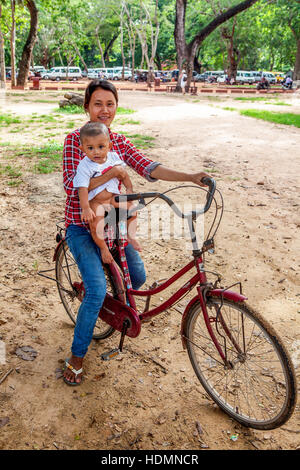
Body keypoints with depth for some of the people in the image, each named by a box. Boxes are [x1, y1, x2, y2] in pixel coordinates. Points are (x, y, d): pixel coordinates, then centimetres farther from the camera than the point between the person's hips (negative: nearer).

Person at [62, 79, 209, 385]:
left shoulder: (119, 142, 5)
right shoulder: (75, 140, -10)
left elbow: (149, 168, -8)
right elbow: (71, 186, -20)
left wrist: (190, 177, -20)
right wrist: (111, 173, -29)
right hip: (81, 225, -5)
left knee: (137, 277, -1)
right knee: (97, 292, -17)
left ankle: (107, 298, 34)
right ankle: (76, 357, 5)